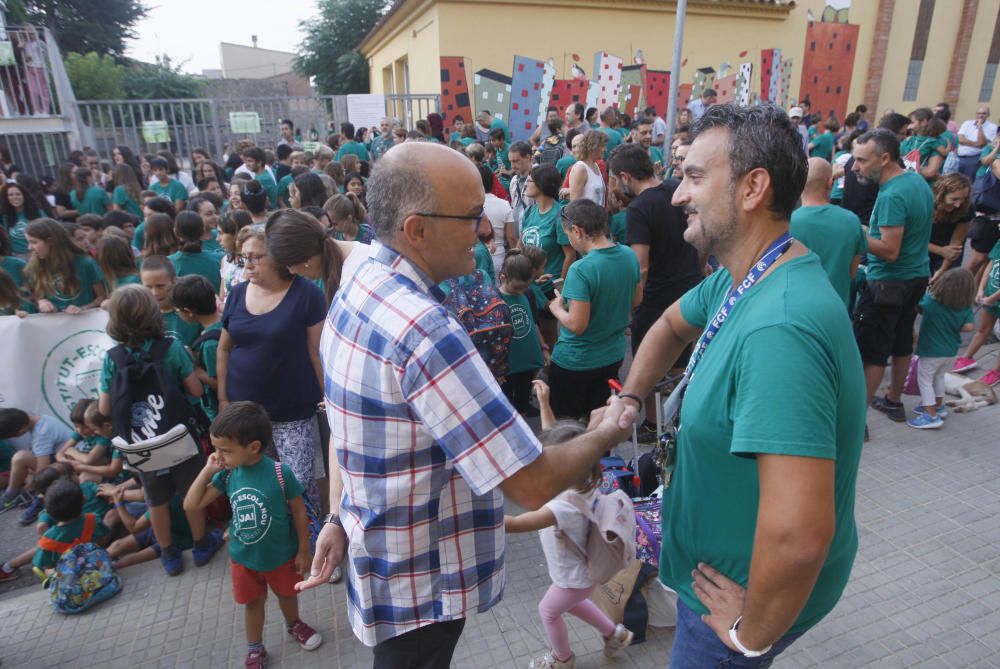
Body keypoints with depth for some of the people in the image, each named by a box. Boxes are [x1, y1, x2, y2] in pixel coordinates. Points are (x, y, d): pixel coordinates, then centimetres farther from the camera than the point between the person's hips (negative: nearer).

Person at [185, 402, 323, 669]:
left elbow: (299, 512, -17)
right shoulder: (228, 474, -16)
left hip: (281, 555, -2)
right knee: (252, 603, 24)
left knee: (287, 594, 25)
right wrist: (207, 471, -21)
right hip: (243, 557, 3)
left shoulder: (280, 473, -28)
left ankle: (294, 625, 56)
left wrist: (303, 551, -10)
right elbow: (191, 505, -8)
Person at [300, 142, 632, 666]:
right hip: (421, 587, -8)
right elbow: (532, 484, -31)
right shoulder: (424, 331, -34)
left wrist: (338, 518, 10)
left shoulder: (357, 290, -4)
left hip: (377, 548, 8)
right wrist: (605, 432, -14)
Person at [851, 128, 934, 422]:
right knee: (901, 343, 20)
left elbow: (889, 251, -26)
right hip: (917, 276, 10)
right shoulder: (918, 180, 5)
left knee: (869, 351, -3)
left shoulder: (892, 196, -24)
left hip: (888, 282, -9)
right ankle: (893, 400, 35)